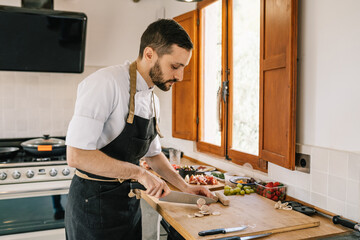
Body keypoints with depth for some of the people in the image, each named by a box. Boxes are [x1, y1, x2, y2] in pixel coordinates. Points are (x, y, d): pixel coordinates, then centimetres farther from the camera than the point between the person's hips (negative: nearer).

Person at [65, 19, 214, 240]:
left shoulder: (153, 100, 6)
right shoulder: (105, 83, -21)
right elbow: (76, 155, -27)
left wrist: (184, 187, 7)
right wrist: (139, 173, -22)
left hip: (129, 201, 8)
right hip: (94, 203, -7)